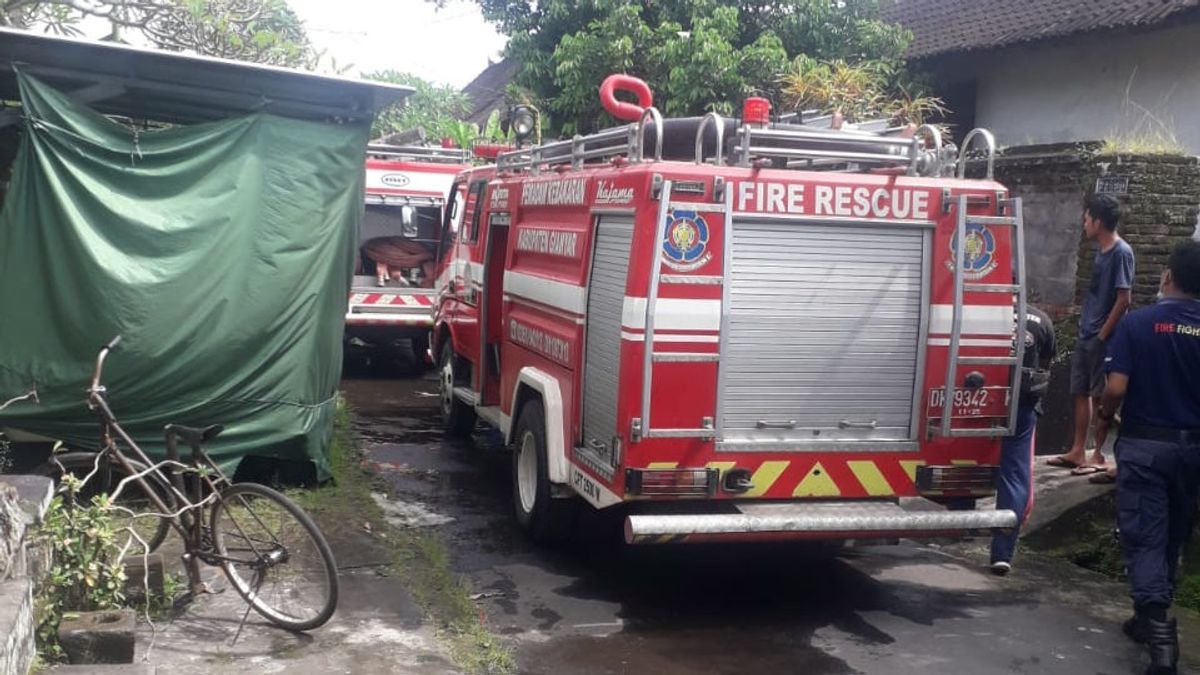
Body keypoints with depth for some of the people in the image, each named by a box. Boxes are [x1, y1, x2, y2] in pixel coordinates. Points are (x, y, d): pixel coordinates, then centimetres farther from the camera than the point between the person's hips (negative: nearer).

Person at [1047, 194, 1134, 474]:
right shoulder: (1102, 251, 11)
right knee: (1081, 393, 11)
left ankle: (1099, 456, 9)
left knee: (1100, 397, 0)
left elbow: (1123, 300, -18)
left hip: (1103, 339, -8)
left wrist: (1103, 335, -16)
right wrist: (1087, 329, 12)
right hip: (1086, 335, 8)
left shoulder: (1121, 253, -15)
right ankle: (1078, 451, 19)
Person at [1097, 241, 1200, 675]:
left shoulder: (1138, 323, -12)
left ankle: (1156, 625, -14)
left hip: (1144, 443, -3)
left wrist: (1105, 412, 5)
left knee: (1143, 535, 0)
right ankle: (1152, 617, 30)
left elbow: (1117, 388, -16)